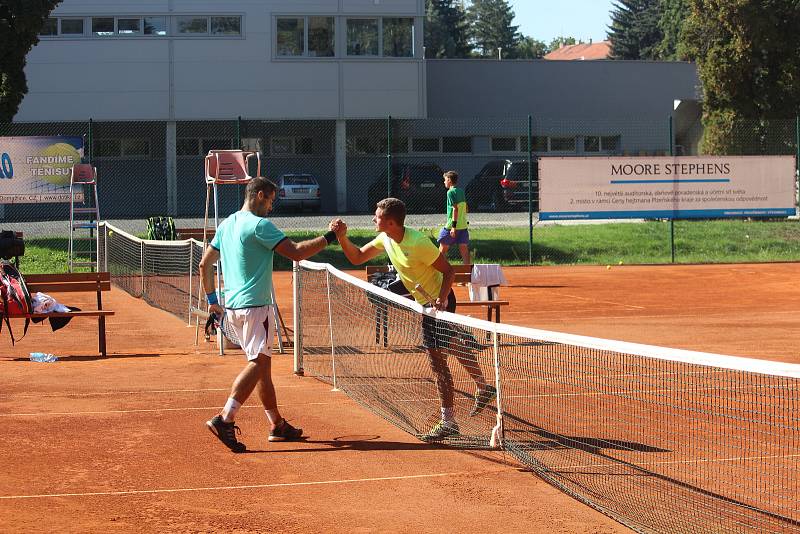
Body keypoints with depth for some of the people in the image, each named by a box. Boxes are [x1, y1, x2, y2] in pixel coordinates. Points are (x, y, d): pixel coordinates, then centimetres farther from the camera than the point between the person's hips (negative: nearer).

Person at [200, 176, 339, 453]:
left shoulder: (226, 225, 14)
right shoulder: (259, 225, -12)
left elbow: (205, 264, 20)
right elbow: (296, 252, -17)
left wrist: (212, 300, 26)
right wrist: (329, 237, -8)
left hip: (233, 306, 9)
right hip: (255, 306, -9)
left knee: (263, 364, 14)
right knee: (258, 362, -14)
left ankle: (277, 425, 18)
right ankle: (225, 419, -27)